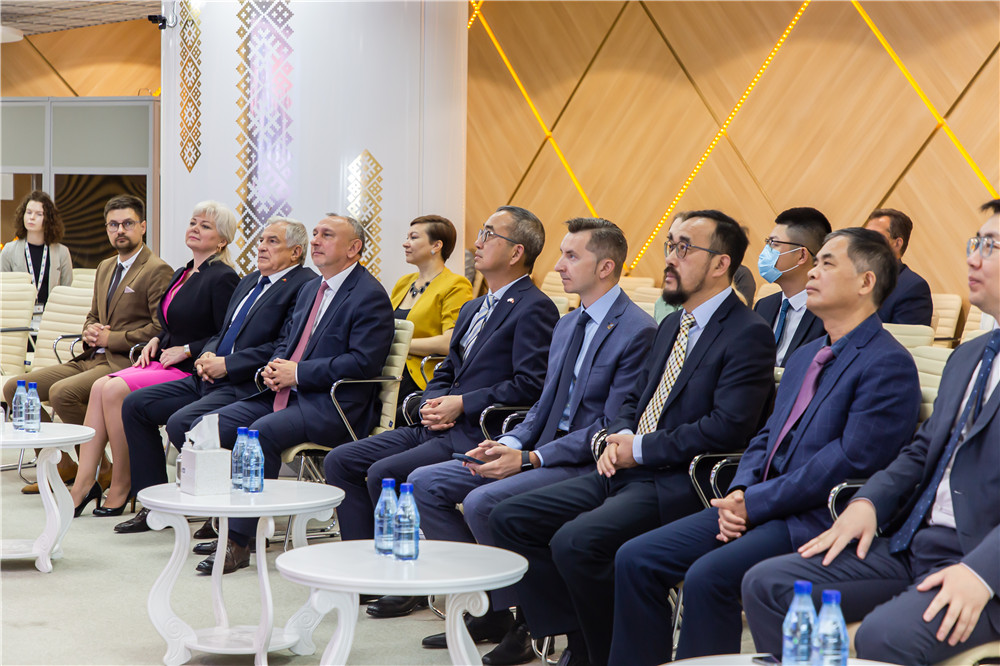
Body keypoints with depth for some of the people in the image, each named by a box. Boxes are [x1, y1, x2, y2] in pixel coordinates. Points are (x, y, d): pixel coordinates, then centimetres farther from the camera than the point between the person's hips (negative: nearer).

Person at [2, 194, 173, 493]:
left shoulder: (157, 271, -8)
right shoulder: (105, 267, 21)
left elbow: (162, 329, -16)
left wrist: (110, 339, -13)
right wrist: (89, 332, 5)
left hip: (125, 362, -9)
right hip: (91, 358, 9)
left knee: (61, 392, -32)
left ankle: (102, 469, -14)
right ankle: (63, 464, 6)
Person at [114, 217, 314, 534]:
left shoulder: (305, 286, -8)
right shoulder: (249, 282, 22)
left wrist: (226, 365, -17)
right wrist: (207, 356, 3)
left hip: (248, 387, -10)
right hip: (211, 378, 10)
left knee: (181, 423, -29)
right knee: (135, 405, 4)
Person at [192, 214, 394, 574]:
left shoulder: (370, 296, -7)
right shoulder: (310, 289, 21)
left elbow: (363, 363, -17)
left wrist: (297, 373, -16)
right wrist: (273, 367, 3)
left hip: (333, 407, -9)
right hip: (287, 394, 9)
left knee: (262, 432, -33)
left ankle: (239, 541, -24)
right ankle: (228, 524, -3)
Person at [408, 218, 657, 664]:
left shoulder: (638, 331, -13)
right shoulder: (566, 326, 16)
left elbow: (613, 428, -17)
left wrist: (528, 458, -20)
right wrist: (509, 444, -4)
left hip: (586, 463, -9)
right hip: (542, 450, 9)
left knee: (482, 502, -28)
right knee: (424, 483, 0)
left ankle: (521, 622, -9)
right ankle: (490, 605, 4)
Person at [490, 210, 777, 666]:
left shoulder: (748, 335, -9)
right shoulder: (672, 326, 19)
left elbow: (729, 426, -20)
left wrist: (640, 450, -15)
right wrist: (619, 437, 1)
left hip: (679, 484, -9)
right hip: (627, 473, 9)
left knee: (575, 541, -30)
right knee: (509, 520, -1)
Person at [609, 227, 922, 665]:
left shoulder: (889, 364, -9)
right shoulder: (804, 357, 21)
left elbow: (852, 460, -18)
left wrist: (755, 503, -15)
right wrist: (738, 494, -1)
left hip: (815, 519, -9)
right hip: (756, 507, 9)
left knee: (708, 576, -31)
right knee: (635, 559, -4)